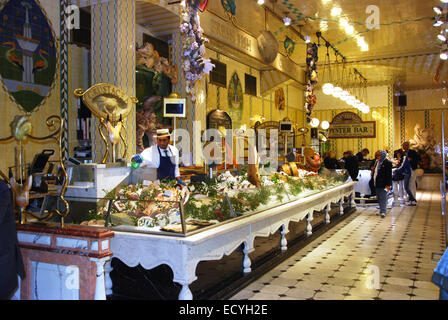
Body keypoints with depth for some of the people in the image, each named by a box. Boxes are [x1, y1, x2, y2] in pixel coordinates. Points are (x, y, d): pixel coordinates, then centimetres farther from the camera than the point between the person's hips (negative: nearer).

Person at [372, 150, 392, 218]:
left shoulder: (387, 163, -10)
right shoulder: (377, 162, 13)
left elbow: (389, 175, -13)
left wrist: (388, 184, -17)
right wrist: (374, 181, 19)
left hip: (383, 184, -8)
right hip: (377, 184, 8)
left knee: (383, 198, -9)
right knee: (379, 198, 13)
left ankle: (383, 212, -9)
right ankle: (382, 210, 24)